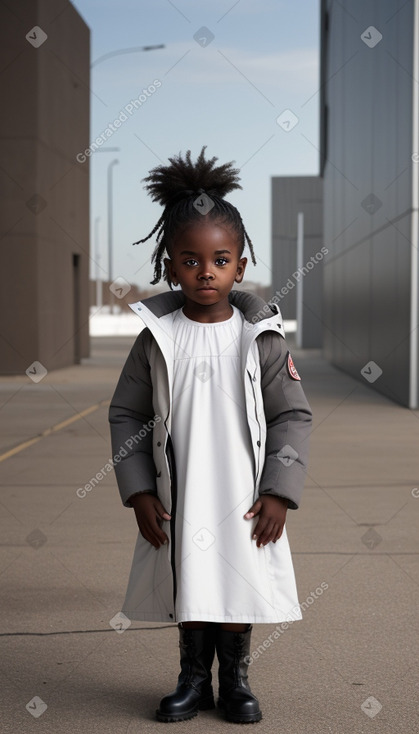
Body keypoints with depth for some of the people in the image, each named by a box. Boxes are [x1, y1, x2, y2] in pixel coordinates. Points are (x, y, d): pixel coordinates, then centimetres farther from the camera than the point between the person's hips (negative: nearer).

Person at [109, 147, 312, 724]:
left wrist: (279, 493, -9)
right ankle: (194, 679, 31)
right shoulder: (157, 337, -3)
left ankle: (235, 680, 30)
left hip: (245, 498, -1)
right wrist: (138, 492, -4)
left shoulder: (261, 336, -5)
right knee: (187, 587, 12)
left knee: (239, 587, 9)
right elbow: (126, 414, 1)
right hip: (177, 498, 1)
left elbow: (293, 416, -3)